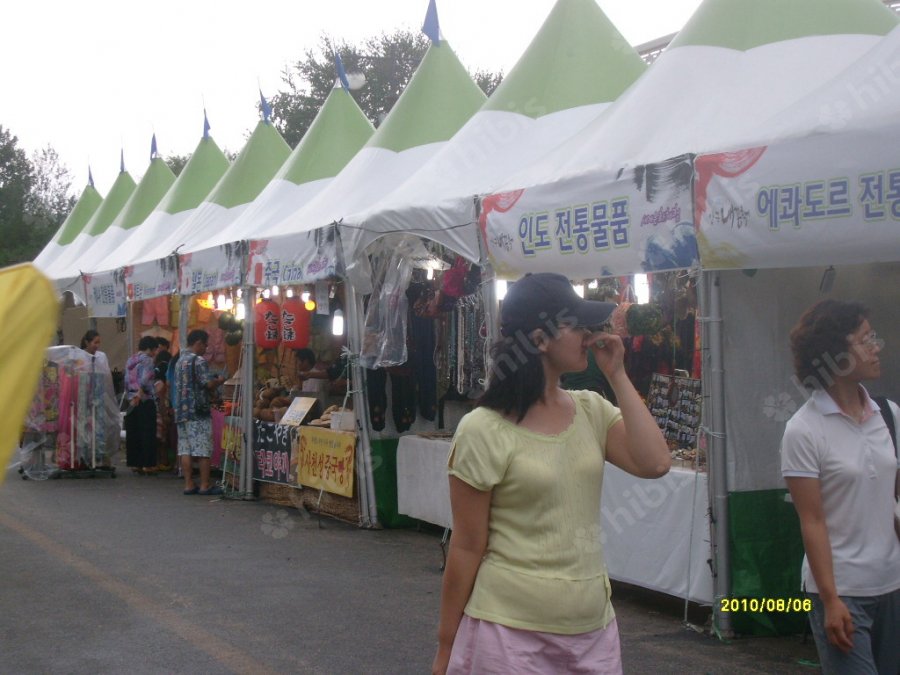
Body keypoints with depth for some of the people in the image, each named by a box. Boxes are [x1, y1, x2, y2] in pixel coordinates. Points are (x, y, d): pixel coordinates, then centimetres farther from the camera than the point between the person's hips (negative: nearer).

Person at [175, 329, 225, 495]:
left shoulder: (180, 361, 15)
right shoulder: (199, 361, -11)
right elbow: (209, 384, -19)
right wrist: (220, 380, 2)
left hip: (181, 411, 8)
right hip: (198, 412, -8)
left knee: (185, 450, 5)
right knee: (203, 450, -3)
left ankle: (189, 484, 6)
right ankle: (205, 485, -1)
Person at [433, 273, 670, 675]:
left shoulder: (592, 411, 5)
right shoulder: (484, 430, -12)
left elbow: (654, 464, -10)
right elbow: (466, 549, -9)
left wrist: (616, 376, -4)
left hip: (593, 627, 6)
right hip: (509, 633, -5)